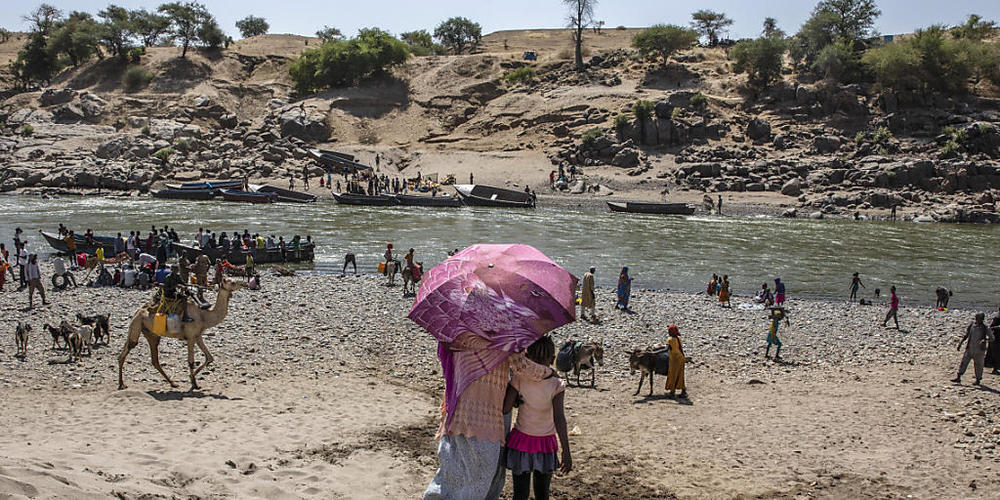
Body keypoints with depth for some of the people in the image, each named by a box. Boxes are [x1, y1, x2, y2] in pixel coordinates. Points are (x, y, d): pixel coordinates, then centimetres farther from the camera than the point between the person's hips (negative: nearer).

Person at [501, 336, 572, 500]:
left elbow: (505, 408, -13)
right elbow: (559, 418, -20)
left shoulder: (519, 379, -13)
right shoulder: (557, 385, -15)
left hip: (520, 440, 1)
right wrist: (566, 451, -19)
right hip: (545, 444, -1)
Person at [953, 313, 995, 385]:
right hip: (970, 348, 3)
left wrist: (985, 339, -29)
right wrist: (960, 343, 7)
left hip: (979, 350, -3)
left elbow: (992, 338, -10)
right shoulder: (971, 325, 2)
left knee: (978, 365, 5)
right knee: (963, 362, 0)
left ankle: (978, 380, 20)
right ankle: (958, 378, 4)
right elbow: (965, 335, 13)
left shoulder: (985, 328, -8)